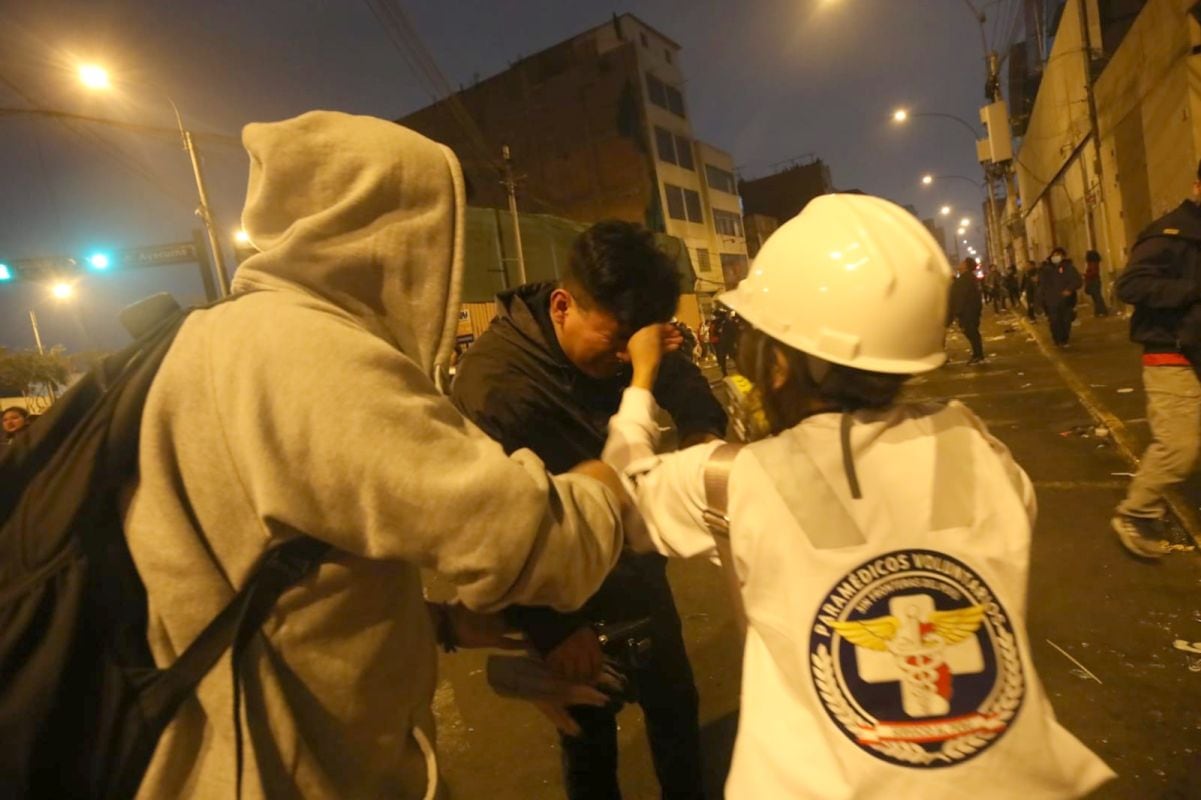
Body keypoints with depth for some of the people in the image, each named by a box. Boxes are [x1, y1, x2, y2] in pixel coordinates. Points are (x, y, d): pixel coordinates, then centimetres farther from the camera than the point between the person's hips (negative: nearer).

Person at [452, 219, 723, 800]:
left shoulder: (619, 339, -12)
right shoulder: (491, 382, -29)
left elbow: (681, 382, 5)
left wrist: (703, 432, -17)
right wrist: (551, 627, -19)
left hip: (636, 559, 6)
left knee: (674, 701, 24)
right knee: (590, 729, 16)